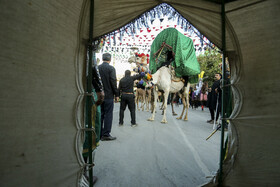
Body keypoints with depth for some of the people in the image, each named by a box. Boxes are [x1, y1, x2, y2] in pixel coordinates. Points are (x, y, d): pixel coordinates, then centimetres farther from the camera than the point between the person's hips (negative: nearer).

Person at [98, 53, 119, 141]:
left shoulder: (97, 68, 6)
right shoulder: (111, 68, -9)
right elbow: (113, 82, -12)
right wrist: (116, 94, -4)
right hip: (108, 95, -5)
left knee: (100, 114, 12)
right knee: (108, 114, 0)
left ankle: (99, 133, 19)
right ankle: (106, 134, 3)